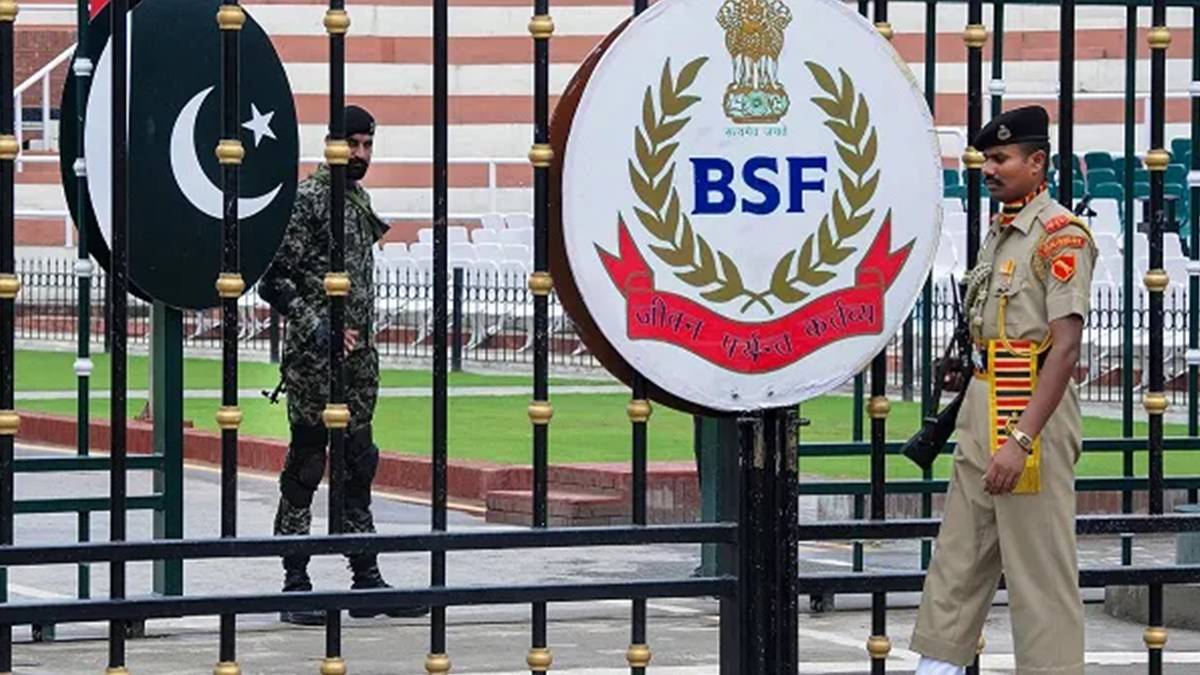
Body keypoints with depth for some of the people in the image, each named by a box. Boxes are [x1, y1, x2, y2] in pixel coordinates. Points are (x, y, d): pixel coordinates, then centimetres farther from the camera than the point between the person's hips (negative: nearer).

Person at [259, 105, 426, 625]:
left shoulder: (360, 199, 15)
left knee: (359, 466, 10)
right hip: (314, 361, -8)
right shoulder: (307, 199, -10)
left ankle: (367, 580, 15)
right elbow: (275, 280, -15)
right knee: (305, 469, -3)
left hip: (358, 357, 8)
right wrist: (317, 328, -22)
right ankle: (296, 586, 0)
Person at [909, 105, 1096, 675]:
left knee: (1040, 569, -6)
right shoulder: (999, 232, 16)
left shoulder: (1060, 236, -13)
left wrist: (1022, 437, -25)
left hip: (1033, 411, -9)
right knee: (958, 557, 11)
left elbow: (1065, 347, -20)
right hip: (982, 409, 9)